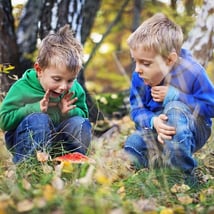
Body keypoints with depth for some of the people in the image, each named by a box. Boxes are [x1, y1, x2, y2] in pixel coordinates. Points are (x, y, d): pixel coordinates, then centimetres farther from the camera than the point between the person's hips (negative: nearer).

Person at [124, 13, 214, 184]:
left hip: (192, 132, -3)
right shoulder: (139, 77, -11)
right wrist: (153, 122, -32)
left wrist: (174, 96, -29)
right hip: (158, 132, 4)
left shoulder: (192, 72, -22)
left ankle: (184, 175, -29)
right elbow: (137, 111, -8)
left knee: (174, 108, -36)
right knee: (133, 145, -22)